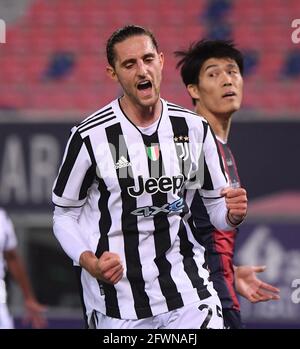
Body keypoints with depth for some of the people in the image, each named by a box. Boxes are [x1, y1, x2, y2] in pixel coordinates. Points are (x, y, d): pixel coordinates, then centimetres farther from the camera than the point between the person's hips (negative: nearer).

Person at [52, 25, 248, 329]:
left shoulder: (194, 129, 1)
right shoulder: (90, 137, -9)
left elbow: (216, 204, 11)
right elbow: (65, 215, 0)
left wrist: (232, 214, -13)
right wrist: (91, 264, -18)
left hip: (186, 290, 3)